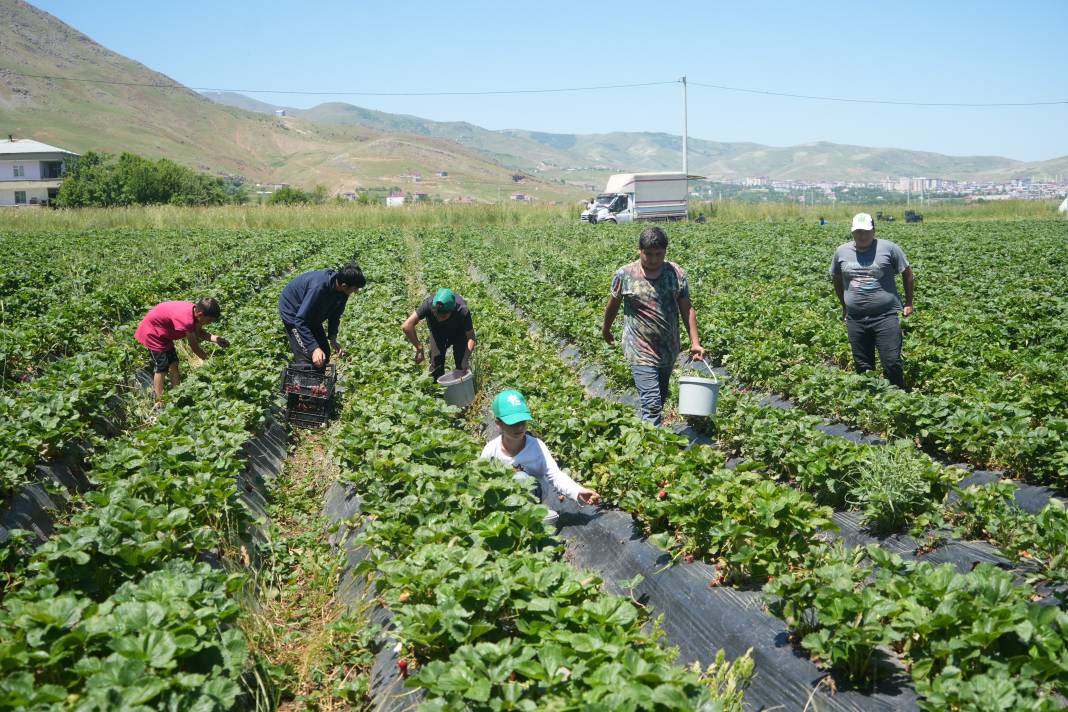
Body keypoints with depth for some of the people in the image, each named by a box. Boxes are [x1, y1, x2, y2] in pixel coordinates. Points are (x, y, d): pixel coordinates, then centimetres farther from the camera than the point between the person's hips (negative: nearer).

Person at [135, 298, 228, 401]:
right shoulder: (187, 319, -36)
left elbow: (199, 333, -1)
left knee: (173, 364, 8)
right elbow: (194, 346, -24)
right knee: (161, 367, -8)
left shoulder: (194, 310, -12)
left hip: (163, 333, 9)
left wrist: (217, 339, -15)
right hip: (152, 332, -9)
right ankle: (160, 402, -4)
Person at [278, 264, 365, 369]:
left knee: (324, 354, 8)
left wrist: (332, 338, -12)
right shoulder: (318, 288, -40)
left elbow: (335, 314, 1)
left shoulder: (341, 291, -17)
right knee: (306, 358, -15)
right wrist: (314, 347, -41)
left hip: (311, 314, 8)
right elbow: (300, 320, -37)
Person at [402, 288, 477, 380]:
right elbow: (407, 326, -40)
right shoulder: (429, 304, -39)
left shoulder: (462, 311, -40)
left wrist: (466, 359, -44)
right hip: (437, 330, 1)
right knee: (436, 358, -11)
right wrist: (419, 349, -43)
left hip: (459, 331, -1)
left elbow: (471, 337, -30)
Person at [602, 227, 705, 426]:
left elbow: (687, 308, 1)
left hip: (669, 350, 4)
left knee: (660, 399, 18)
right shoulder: (624, 275, -8)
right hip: (641, 351, -4)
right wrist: (606, 329, 21)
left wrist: (695, 342, -6)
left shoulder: (676, 274, -2)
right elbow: (613, 304, 8)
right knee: (652, 404, -14)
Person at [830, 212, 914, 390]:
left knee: (892, 363, -7)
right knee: (862, 367, 10)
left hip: (886, 316, -3)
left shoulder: (888, 248, -2)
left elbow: (907, 273, 7)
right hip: (855, 319, 3)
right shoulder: (841, 252, 7)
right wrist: (844, 306, 22)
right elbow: (836, 279, 22)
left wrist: (908, 303, 7)